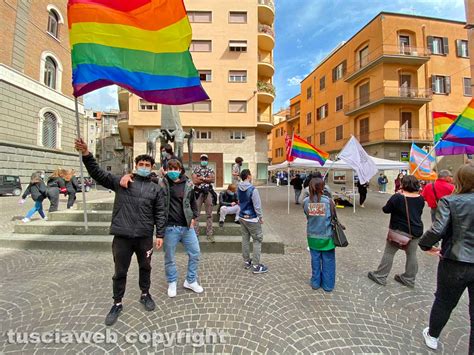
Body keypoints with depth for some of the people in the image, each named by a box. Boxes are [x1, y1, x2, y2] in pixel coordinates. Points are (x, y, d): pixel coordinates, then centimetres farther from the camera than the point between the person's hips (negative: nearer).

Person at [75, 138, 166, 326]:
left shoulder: (156, 189, 3)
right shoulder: (121, 181, 3)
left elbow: (160, 213, 2)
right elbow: (98, 174, -2)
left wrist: (160, 234, -2)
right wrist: (86, 154, -17)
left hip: (144, 236, 1)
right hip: (122, 236, -1)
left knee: (145, 267, 18)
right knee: (120, 272, 13)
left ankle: (145, 294, 42)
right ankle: (117, 304, 34)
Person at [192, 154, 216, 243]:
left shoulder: (211, 170, 11)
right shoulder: (196, 170, 7)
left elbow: (213, 179, -5)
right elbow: (194, 181, -7)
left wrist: (202, 178, -9)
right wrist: (207, 179, -5)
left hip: (208, 192, 1)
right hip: (198, 192, -1)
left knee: (209, 214, 5)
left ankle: (210, 234, 11)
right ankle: (195, 234, 8)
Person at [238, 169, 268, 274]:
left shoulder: (239, 188, 1)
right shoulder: (253, 189, -21)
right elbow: (257, 205, -18)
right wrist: (261, 217, -7)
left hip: (242, 217, 7)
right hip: (252, 218, -7)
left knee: (245, 239, 15)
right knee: (257, 240, 3)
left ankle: (247, 261, 27)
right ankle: (256, 266, 8)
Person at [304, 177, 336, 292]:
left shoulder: (306, 201, -10)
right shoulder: (328, 200, -17)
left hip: (312, 237, 2)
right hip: (327, 236, -2)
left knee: (315, 260, 18)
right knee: (328, 261, 16)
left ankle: (315, 283, 33)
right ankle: (328, 285, 31)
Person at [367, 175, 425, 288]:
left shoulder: (397, 197, -17)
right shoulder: (420, 199, 1)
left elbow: (385, 210, -9)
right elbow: (418, 212, 16)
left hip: (399, 230, -6)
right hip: (416, 231, 6)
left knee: (389, 253, 3)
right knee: (411, 255, 15)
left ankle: (380, 276, 10)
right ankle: (409, 279, 28)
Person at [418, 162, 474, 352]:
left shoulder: (449, 201, -15)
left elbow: (437, 230, -22)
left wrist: (425, 244, -5)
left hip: (454, 263, -2)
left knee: (444, 302, 19)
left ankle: (432, 336, 41)